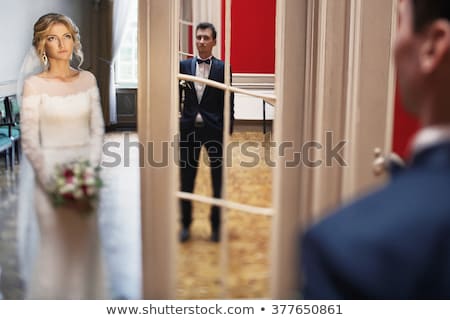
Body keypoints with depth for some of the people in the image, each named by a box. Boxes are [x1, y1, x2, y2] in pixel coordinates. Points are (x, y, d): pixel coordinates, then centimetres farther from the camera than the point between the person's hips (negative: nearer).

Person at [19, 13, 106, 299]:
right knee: (56, 245, 2)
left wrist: (91, 168, -5)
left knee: (87, 242, 9)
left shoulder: (87, 80, 5)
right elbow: (29, 139, -7)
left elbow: (97, 128, 6)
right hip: (52, 172, -3)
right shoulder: (34, 85, -6)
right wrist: (50, 179, -13)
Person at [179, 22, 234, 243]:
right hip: (189, 129, 1)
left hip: (214, 130, -1)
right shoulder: (183, 66, 4)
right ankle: (186, 223, 25)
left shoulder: (222, 68, -1)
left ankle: (216, 225, 24)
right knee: (186, 180, 9)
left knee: (218, 181, 8)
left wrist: (227, 131, -5)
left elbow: (228, 103, -1)